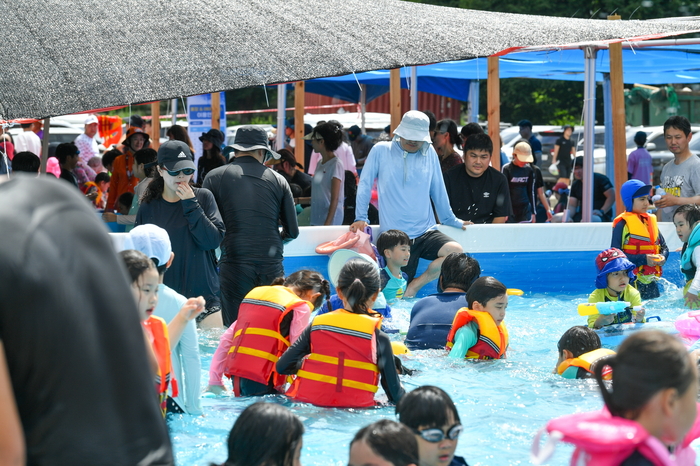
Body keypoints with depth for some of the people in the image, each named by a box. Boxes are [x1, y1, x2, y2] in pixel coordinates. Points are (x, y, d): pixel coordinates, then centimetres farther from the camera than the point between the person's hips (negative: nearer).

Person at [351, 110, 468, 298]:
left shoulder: (430, 153, 10)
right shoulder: (381, 151, 2)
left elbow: (438, 190, 18)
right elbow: (365, 184, 4)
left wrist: (450, 220, 23)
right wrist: (360, 218, -1)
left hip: (426, 232, 3)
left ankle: (415, 286, -13)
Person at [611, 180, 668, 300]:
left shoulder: (651, 220, 14)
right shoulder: (622, 224, -8)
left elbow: (664, 247, 20)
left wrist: (662, 257, -3)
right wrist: (643, 259, -18)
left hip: (650, 280, 7)